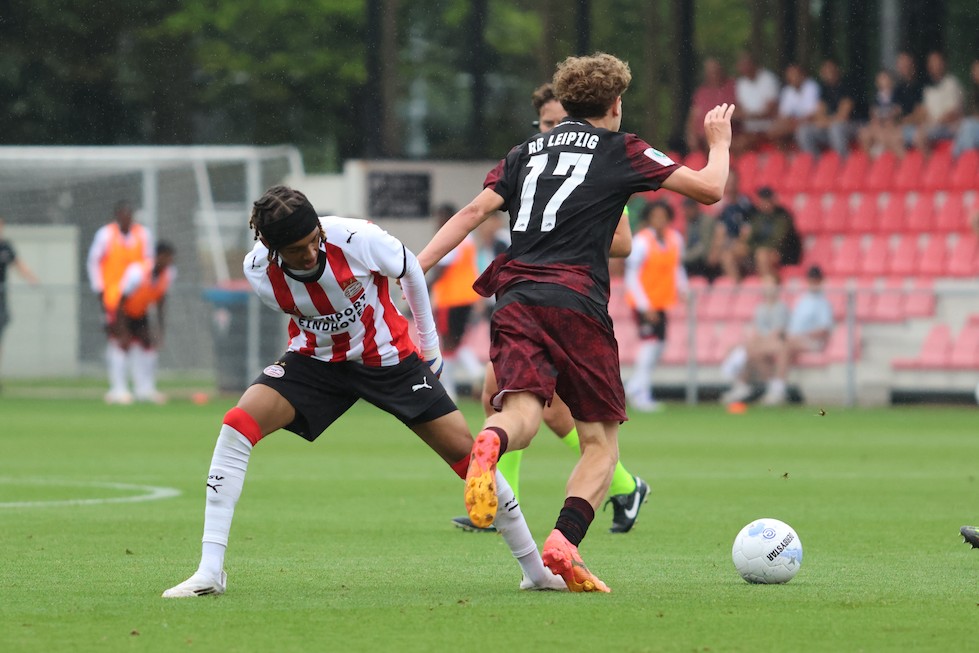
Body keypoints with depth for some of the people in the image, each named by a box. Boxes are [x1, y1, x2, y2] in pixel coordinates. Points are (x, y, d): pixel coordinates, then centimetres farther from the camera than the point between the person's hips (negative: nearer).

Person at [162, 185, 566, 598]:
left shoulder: (358, 239, -28)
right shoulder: (258, 271, -21)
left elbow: (409, 269, -5)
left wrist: (429, 343, 5)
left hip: (388, 358, -1)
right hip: (316, 359, 1)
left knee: (465, 451, -7)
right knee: (237, 424, -22)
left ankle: (535, 569, 13)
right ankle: (209, 572, -20)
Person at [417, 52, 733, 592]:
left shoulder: (526, 152, 21)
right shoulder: (621, 151, 10)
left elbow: (475, 210, 9)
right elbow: (709, 188, 10)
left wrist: (414, 268, 4)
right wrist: (719, 142, 30)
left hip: (514, 300, 3)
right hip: (576, 304, -3)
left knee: (522, 412, -14)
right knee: (600, 442, 7)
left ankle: (491, 442, -53)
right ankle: (564, 543, -16)